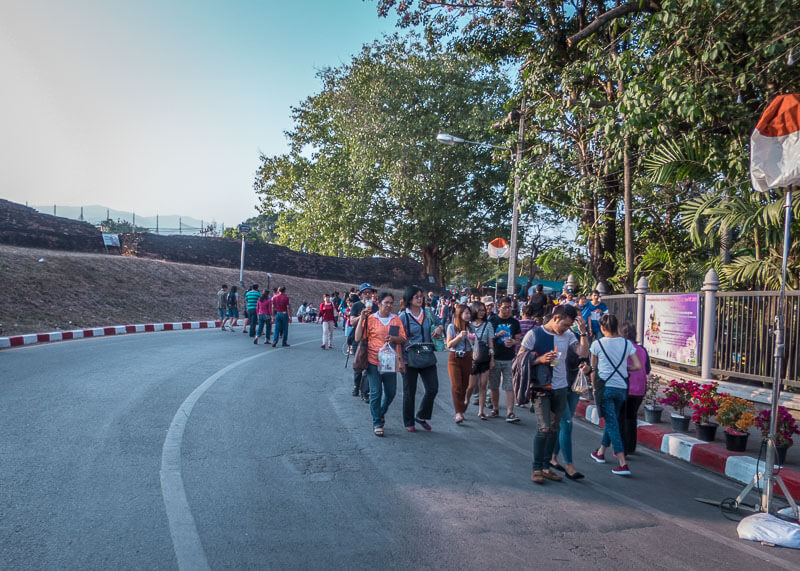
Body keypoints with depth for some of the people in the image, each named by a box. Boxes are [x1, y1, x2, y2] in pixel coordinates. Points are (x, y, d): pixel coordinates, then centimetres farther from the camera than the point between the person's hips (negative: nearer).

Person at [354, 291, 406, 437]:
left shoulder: (396, 320, 7)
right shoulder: (370, 319, -2)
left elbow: (403, 339, 7)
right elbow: (358, 338, -7)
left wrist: (394, 338, -13)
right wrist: (362, 319, -14)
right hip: (374, 361, -3)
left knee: (391, 392, 11)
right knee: (376, 393, -2)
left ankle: (381, 413, 38)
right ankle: (377, 423, 10)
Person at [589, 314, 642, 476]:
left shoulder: (597, 344, -4)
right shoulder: (627, 343, 2)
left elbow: (593, 368, 4)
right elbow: (638, 366, -1)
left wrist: (594, 385, 18)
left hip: (605, 386, -4)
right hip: (621, 388, 4)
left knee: (611, 423, -2)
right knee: (612, 420, 20)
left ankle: (623, 464, -9)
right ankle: (601, 452, 36)